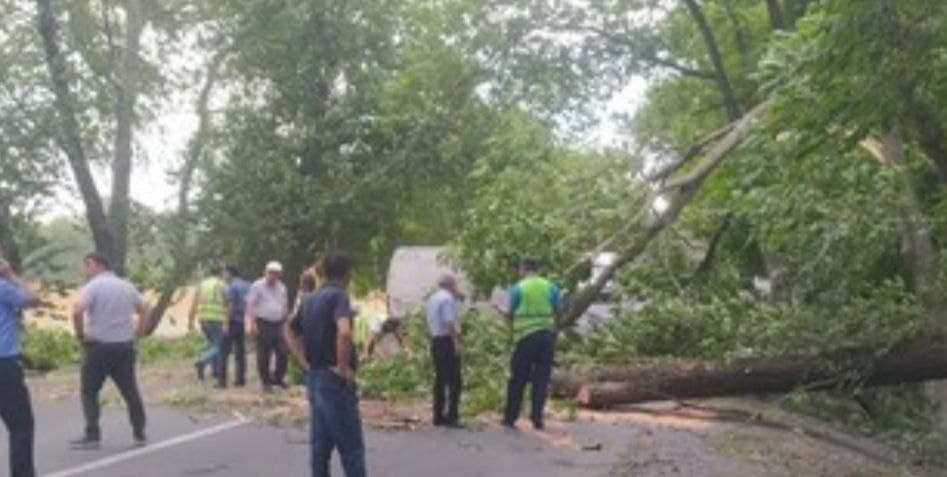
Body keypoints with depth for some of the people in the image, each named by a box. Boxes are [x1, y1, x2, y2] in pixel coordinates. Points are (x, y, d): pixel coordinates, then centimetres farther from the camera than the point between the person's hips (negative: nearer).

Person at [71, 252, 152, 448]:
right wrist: (139, 332, 15)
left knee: (89, 391, 6)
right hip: (125, 345, 6)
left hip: (100, 346, -6)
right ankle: (139, 433, 13)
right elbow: (144, 308, 19)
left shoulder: (93, 286, -10)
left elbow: (77, 311, -24)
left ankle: (92, 435, 3)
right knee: (130, 390, 11)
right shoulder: (126, 286, 11)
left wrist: (80, 334, -10)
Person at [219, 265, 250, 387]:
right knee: (241, 351, 12)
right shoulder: (247, 286, 12)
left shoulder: (232, 287, -9)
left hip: (233, 322, -7)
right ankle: (240, 379, 12)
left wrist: (226, 323, -16)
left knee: (225, 351, -5)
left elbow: (230, 305, -15)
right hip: (243, 322, 7)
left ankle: (222, 380, -9)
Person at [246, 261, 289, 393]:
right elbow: (250, 305, -8)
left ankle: (278, 377, 19)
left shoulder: (281, 288, 15)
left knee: (283, 353, 1)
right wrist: (251, 323, -17)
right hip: (263, 324, -5)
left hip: (278, 324, 5)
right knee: (264, 355, -1)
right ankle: (266, 382, 10)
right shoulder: (257, 286, -3)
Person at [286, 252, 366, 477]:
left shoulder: (310, 300, 13)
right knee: (351, 445, -3)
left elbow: (290, 332, 25)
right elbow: (344, 332, -31)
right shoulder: (338, 296, -13)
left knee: (319, 442, 12)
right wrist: (343, 367, -21)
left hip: (314, 376, 8)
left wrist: (305, 361, 17)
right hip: (334, 379, -8)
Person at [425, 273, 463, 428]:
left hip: (435, 340, 9)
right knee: (454, 381, -7)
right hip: (448, 340, -9)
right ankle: (451, 417, -11)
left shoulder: (432, 299, 15)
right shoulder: (448, 298, -12)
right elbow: (450, 322, -21)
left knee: (440, 379, 13)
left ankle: (438, 416, 15)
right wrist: (456, 342, -20)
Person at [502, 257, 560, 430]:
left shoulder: (518, 289, -4)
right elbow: (557, 313, 6)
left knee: (518, 379, 6)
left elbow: (511, 314, -1)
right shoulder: (551, 288, 4)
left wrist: (501, 311, 19)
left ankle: (510, 417, 10)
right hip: (547, 335, 2)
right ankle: (537, 418, 3)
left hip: (525, 336, -2)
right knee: (542, 378, 6)